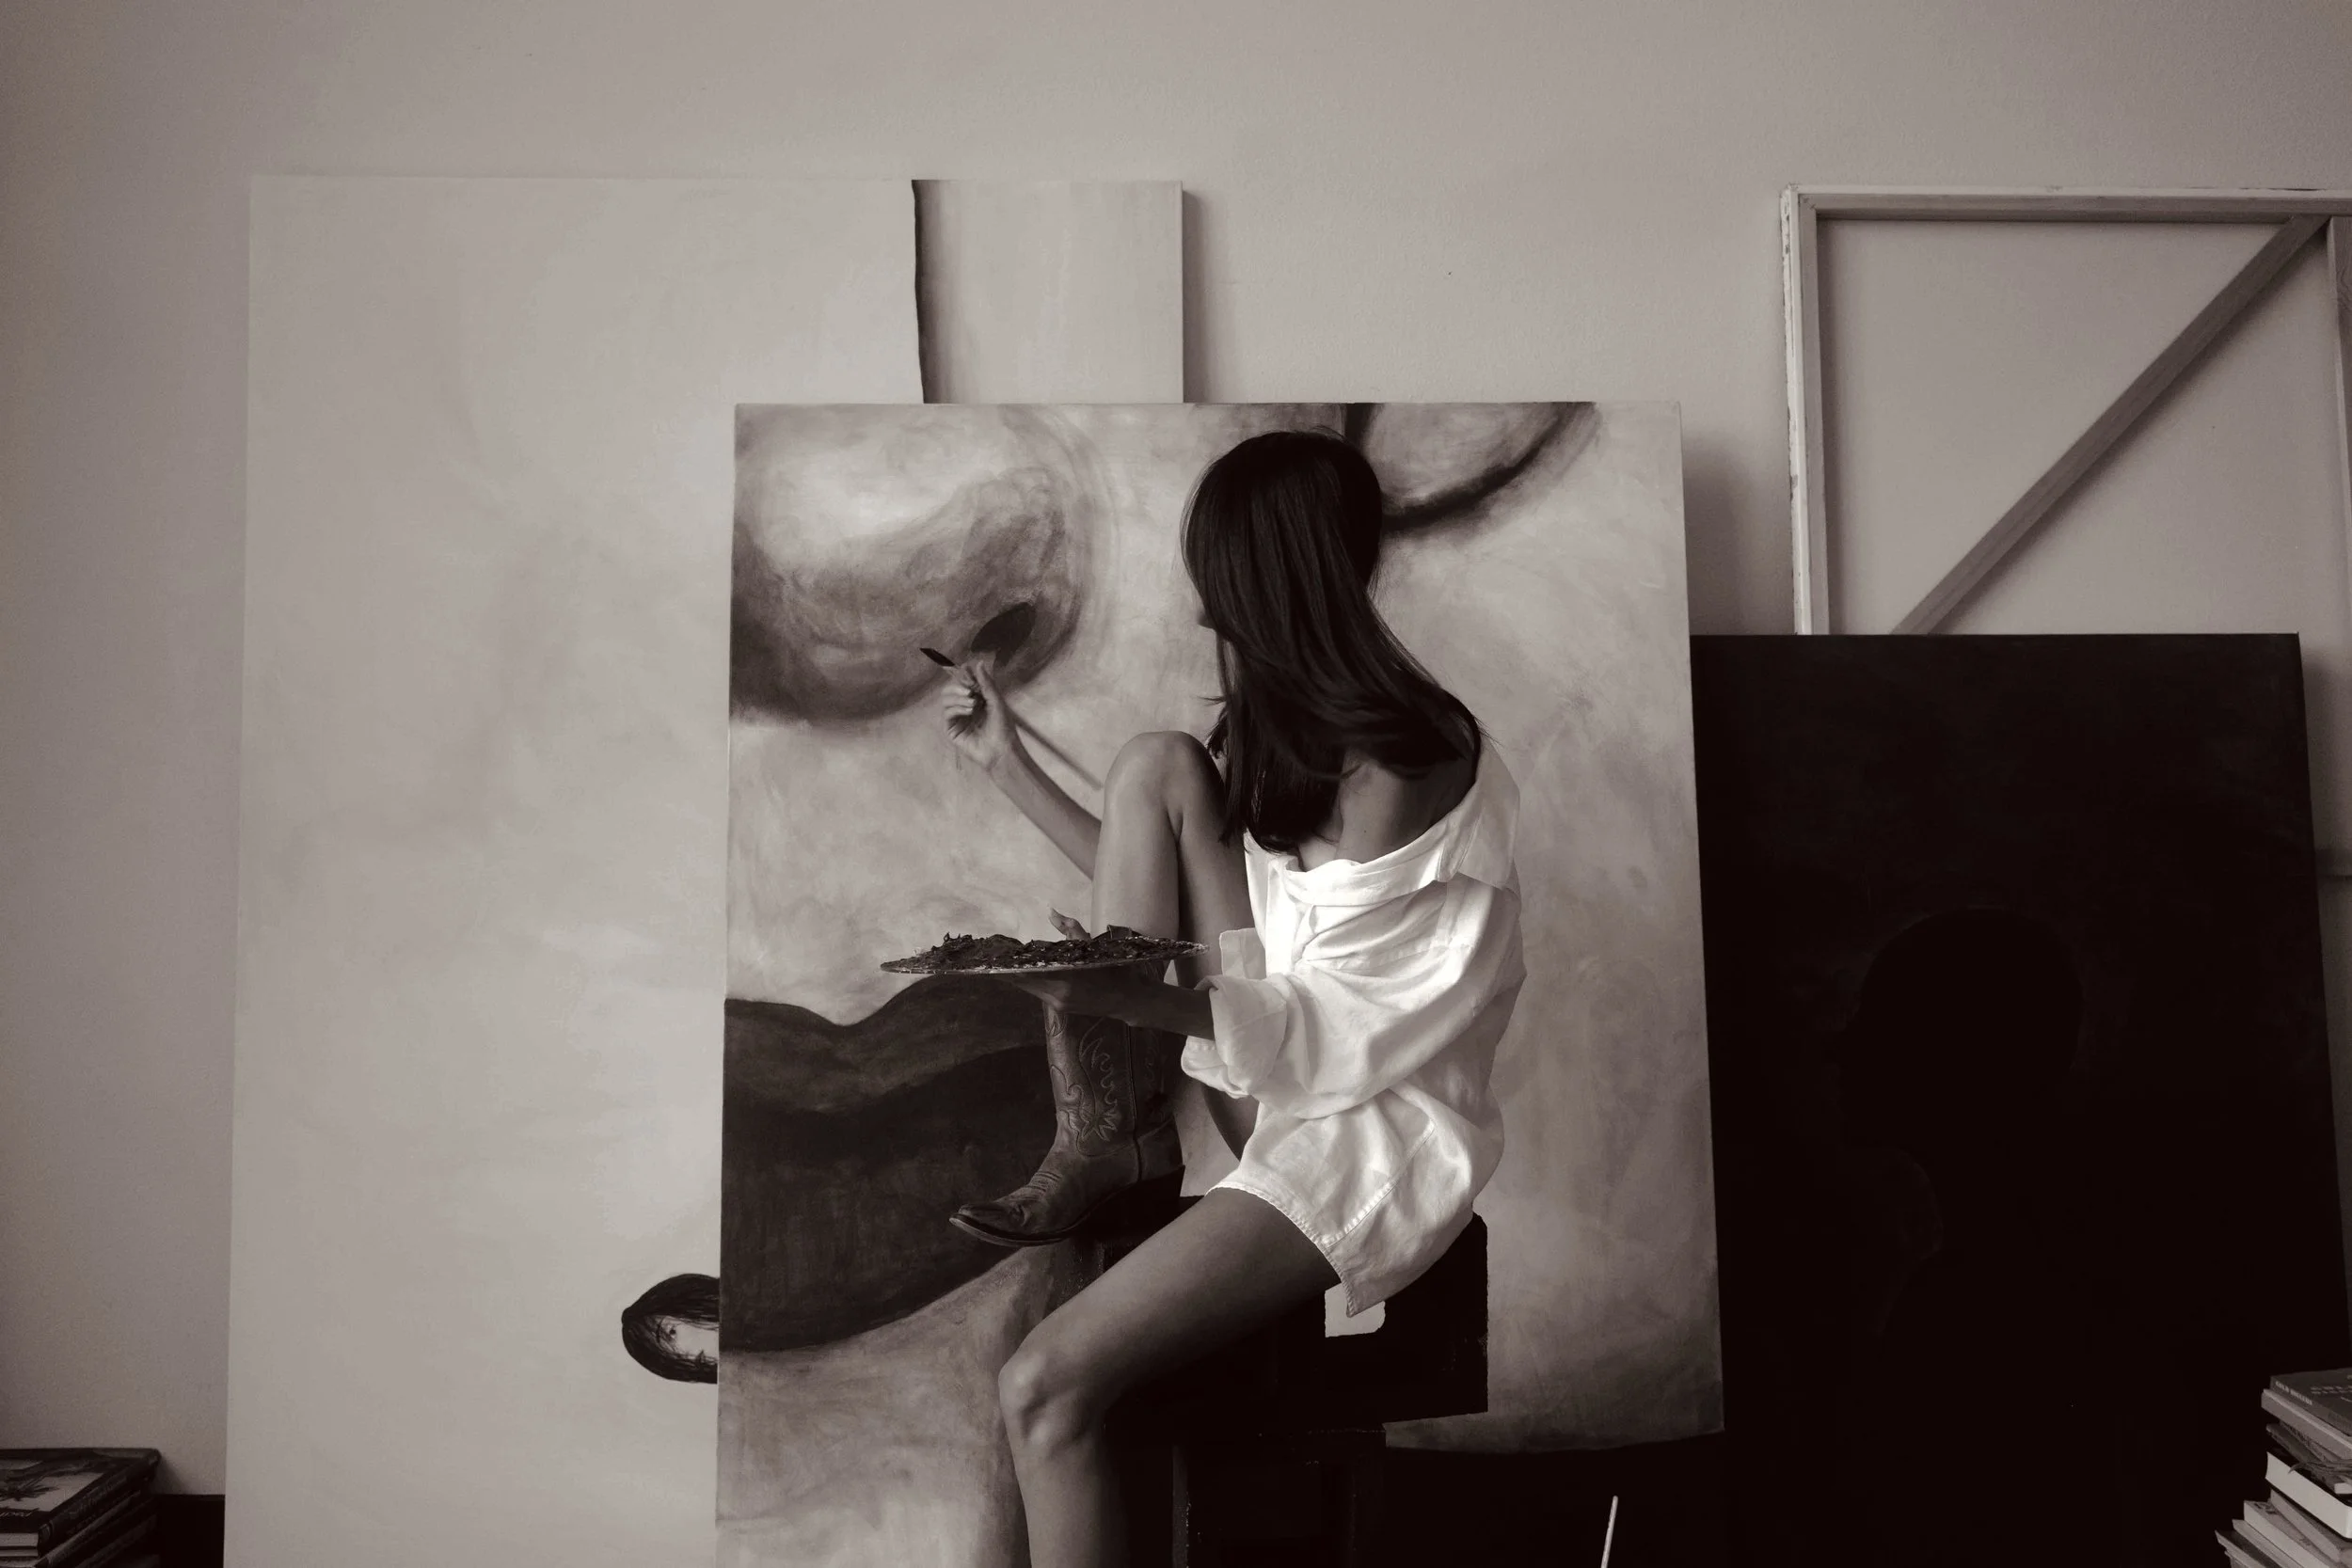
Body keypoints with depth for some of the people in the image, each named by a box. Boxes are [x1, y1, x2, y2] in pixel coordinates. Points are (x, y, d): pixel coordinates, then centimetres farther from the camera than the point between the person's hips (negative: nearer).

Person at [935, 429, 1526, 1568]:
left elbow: (1325, 1030, -20)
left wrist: (1130, 998, -31)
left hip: (1367, 1122, -9)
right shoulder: (1284, 725, 7)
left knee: (1044, 1390, -23)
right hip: (1262, 1063, 9)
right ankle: (1108, 1140, -7)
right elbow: (1155, 886, 12)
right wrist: (1006, 761, 14)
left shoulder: (1392, 767, -20)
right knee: (1155, 764, -8)